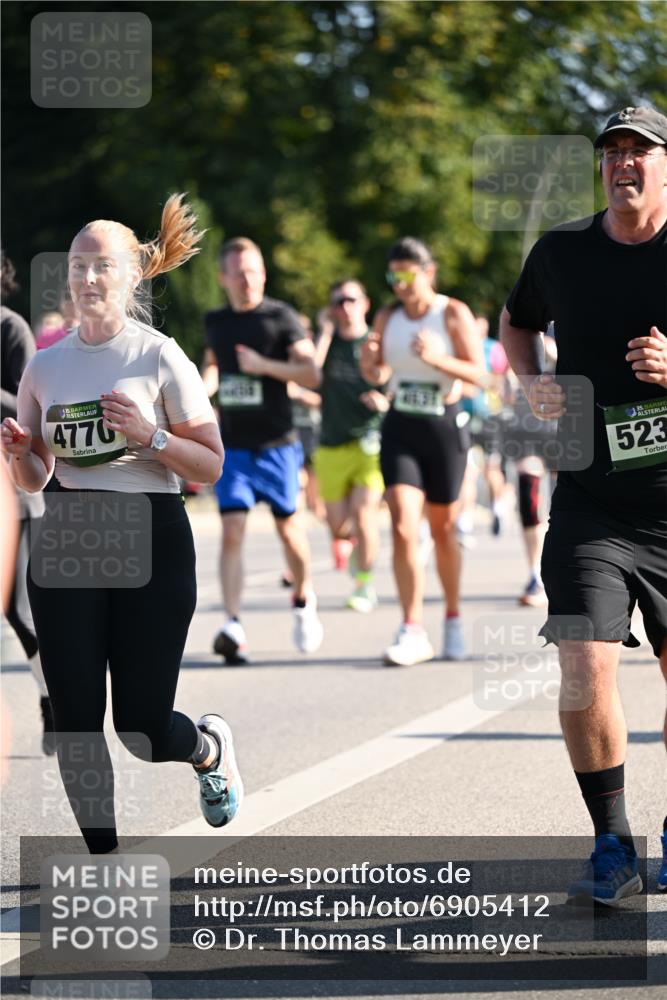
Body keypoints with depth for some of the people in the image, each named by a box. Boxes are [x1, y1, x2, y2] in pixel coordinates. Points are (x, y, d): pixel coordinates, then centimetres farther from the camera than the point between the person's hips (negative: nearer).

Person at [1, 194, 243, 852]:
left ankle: (211, 746, 33)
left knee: (142, 731, -2)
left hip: (151, 539, -4)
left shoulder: (160, 358, -4)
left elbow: (210, 466, -3)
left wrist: (150, 435, -19)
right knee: (75, 722, -4)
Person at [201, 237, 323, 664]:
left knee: (289, 528, 8)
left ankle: (304, 600, 35)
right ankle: (234, 626, -19)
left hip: (277, 443, -2)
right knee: (232, 529, -11)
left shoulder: (281, 317, -5)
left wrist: (264, 365, -21)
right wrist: (204, 387, 10)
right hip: (233, 445, 2)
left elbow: (312, 375, -11)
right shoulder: (216, 322, 9)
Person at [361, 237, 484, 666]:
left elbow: (478, 372, -12)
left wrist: (437, 359, -29)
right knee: (403, 528, -12)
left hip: (444, 426, -2)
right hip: (400, 428, 2)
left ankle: (453, 618, 29)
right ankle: (413, 632, -13)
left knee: (443, 530, 9)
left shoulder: (454, 314, -6)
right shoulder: (388, 317, 5)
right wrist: (369, 363, -9)